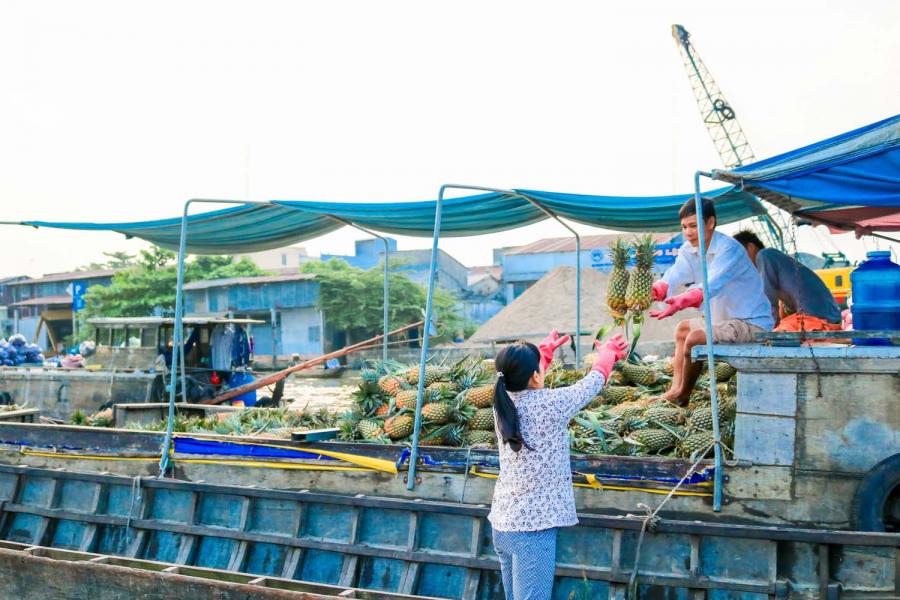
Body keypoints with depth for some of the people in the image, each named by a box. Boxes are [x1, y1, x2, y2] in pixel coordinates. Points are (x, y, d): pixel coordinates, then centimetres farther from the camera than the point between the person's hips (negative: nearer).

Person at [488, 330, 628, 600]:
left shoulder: (503, 402, 3)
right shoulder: (549, 404, -14)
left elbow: (522, 379, 26)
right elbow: (592, 383, 4)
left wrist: (546, 349, 42)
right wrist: (608, 353, 24)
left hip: (502, 523, 7)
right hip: (533, 527, -7)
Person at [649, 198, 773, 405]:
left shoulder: (729, 249, -23)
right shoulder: (688, 250, 2)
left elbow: (711, 285, -39)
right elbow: (673, 277, -15)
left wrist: (680, 302, -57)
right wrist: (654, 291, -39)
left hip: (753, 323, -10)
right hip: (726, 319, 10)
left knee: (695, 338, -23)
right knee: (682, 329, 18)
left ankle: (682, 397, -2)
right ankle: (675, 390, 12)